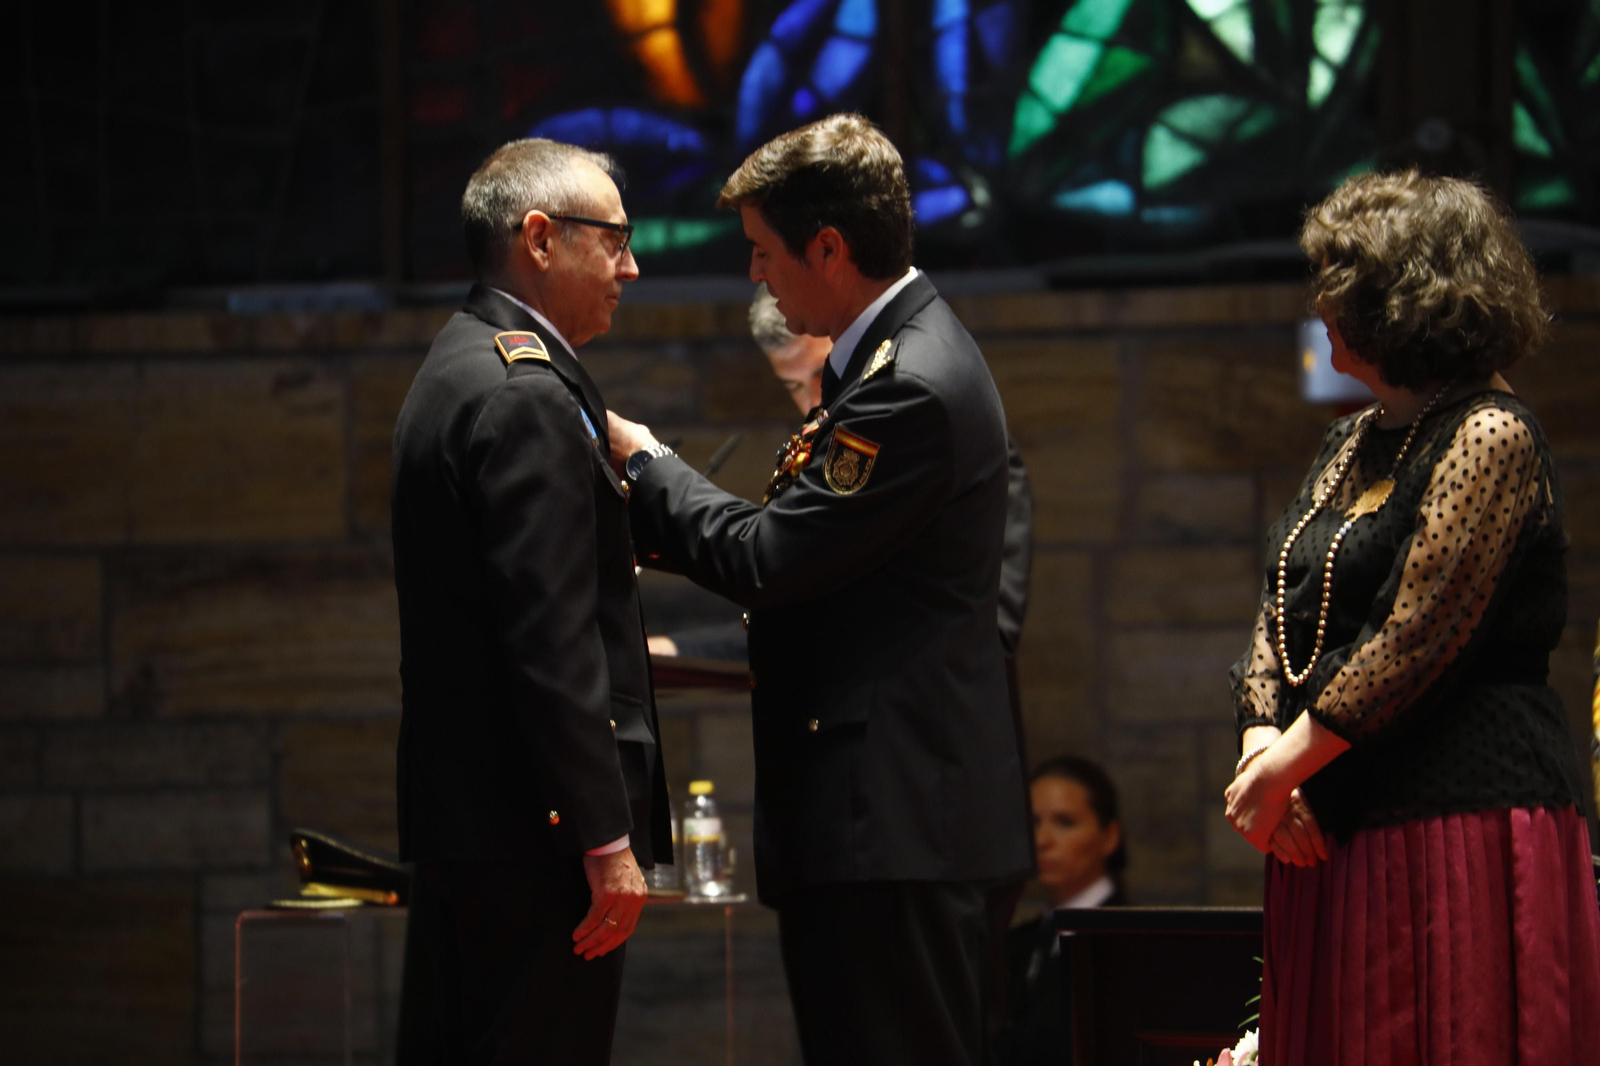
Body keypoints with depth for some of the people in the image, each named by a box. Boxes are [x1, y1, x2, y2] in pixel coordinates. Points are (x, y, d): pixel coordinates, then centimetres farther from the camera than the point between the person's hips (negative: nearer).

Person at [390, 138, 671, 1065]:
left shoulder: (457, 373, 16)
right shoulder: (526, 396, -16)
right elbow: (551, 641, -21)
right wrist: (607, 841, -21)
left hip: (457, 812, 11)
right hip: (539, 828, -11)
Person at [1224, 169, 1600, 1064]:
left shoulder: (1491, 438, -11)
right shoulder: (1355, 444, 17)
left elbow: (1414, 640, -17)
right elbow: (1281, 619, 17)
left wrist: (1284, 768, -12)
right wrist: (1262, 748, -1)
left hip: (1465, 830, -8)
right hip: (1334, 837, 9)